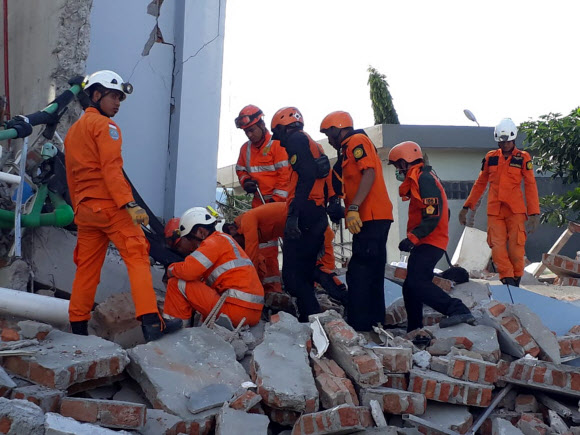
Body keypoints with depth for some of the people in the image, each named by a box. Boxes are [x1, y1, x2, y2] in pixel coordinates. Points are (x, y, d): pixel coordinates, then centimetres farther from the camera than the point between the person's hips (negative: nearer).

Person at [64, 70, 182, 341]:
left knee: (87, 267, 11)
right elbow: (112, 168, -17)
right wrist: (130, 204, -22)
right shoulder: (104, 125, -4)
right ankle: (151, 321, -22)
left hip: (85, 208, 8)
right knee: (137, 257, -12)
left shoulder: (73, 131, 21)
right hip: (109, 205, -8)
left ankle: (78, 326, 13)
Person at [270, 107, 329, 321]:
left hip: (303, 215, -10)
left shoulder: (297, 139, -3)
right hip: (318, 217, 10)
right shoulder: (313, 145, 26)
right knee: (304, 275, 13)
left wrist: (293, 215, -24)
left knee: (292, 275, -12)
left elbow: (306, 177, -18)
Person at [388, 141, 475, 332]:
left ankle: (458, 310, -30)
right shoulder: (417, 179, 19)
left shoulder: (424, 179, -14)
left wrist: (412, 238, -28)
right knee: (410, 287, 15)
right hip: (423, 243, 11)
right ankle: (414, 331, 23)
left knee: (417, 283, -24)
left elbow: (433, 215, -24)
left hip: (429, 242, -11)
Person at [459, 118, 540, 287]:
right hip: (494, 210, 2)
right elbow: (480, 184, 18)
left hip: (515, 210, -2)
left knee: (516, 246, -7)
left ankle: (516, 280, 8)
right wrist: (467, 206, 17)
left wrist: (534, 213, -6)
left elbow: (530, 186, 1)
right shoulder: (490, 158, 10)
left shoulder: (523, 158, 3)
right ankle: (508, 280, -8)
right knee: (497, 247, -10)